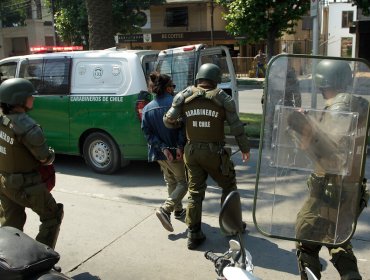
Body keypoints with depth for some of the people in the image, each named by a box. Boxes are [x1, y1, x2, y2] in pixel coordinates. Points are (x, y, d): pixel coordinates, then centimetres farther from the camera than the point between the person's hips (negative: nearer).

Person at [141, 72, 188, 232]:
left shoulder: (147, 108, 4)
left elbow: (148, 133, -4)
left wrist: (163, 148, -9)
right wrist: (180, 146, -18)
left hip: (160, 153, 6)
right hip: (176, 152, -6)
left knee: (171, 182, 23)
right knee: (183, 182, 5)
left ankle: (178, 210, 34)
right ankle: (165, 210, -13)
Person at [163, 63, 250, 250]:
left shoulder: (184, 97, 0)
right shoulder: (222, 99, -5)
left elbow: (168, 121, 1)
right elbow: (236, 127, -3)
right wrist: (245, 149, 10)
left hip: (192, 151, 3)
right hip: (214, 152, -3)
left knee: (195, 192, 13)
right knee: (228, 186, 18)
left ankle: (193, 234, 15)